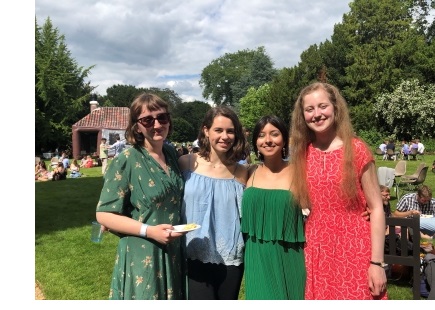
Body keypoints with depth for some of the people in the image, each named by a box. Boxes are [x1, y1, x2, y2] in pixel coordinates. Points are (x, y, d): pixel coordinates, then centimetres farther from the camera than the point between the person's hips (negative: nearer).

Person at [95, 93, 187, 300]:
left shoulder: (171, 153, 4)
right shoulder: (126, 161, -15)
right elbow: (104, 214, -14)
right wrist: (149, 231, -22)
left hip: (174, 254, 6)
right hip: (142, 258, -6)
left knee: (172, 298, 19)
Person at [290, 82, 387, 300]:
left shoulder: (356, 149, -6)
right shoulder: (302, 153, 3)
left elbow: (376, 208, -6)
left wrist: (377, 262, -10)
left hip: (354, 252, -3)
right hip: (316, 253, 3)